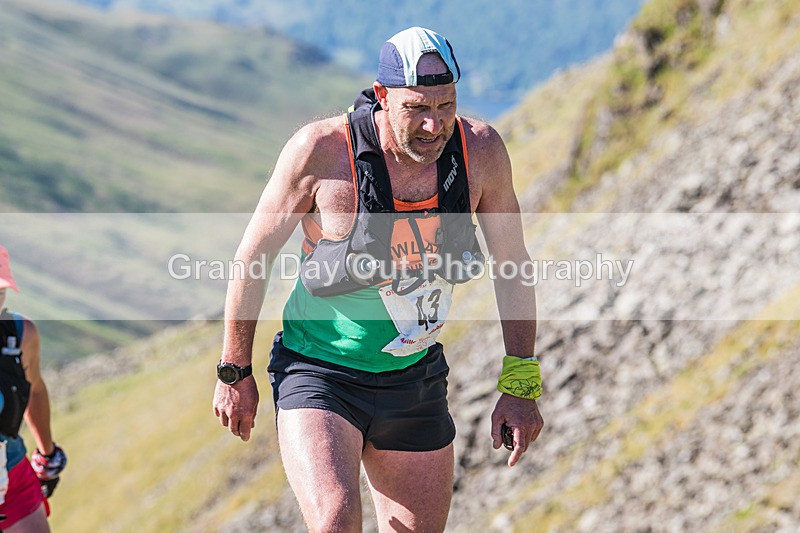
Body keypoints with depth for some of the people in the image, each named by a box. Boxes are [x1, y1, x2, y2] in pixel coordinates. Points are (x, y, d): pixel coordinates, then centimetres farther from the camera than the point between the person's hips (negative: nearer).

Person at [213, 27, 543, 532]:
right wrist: (235, 373, 0)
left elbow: (512, 262, 4)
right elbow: (253, 255, -7)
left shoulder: (480, 150, -11)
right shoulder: (320, 150, -21)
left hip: (415, 378, 4)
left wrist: (520, 385, 2)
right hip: (320, 374, -4)